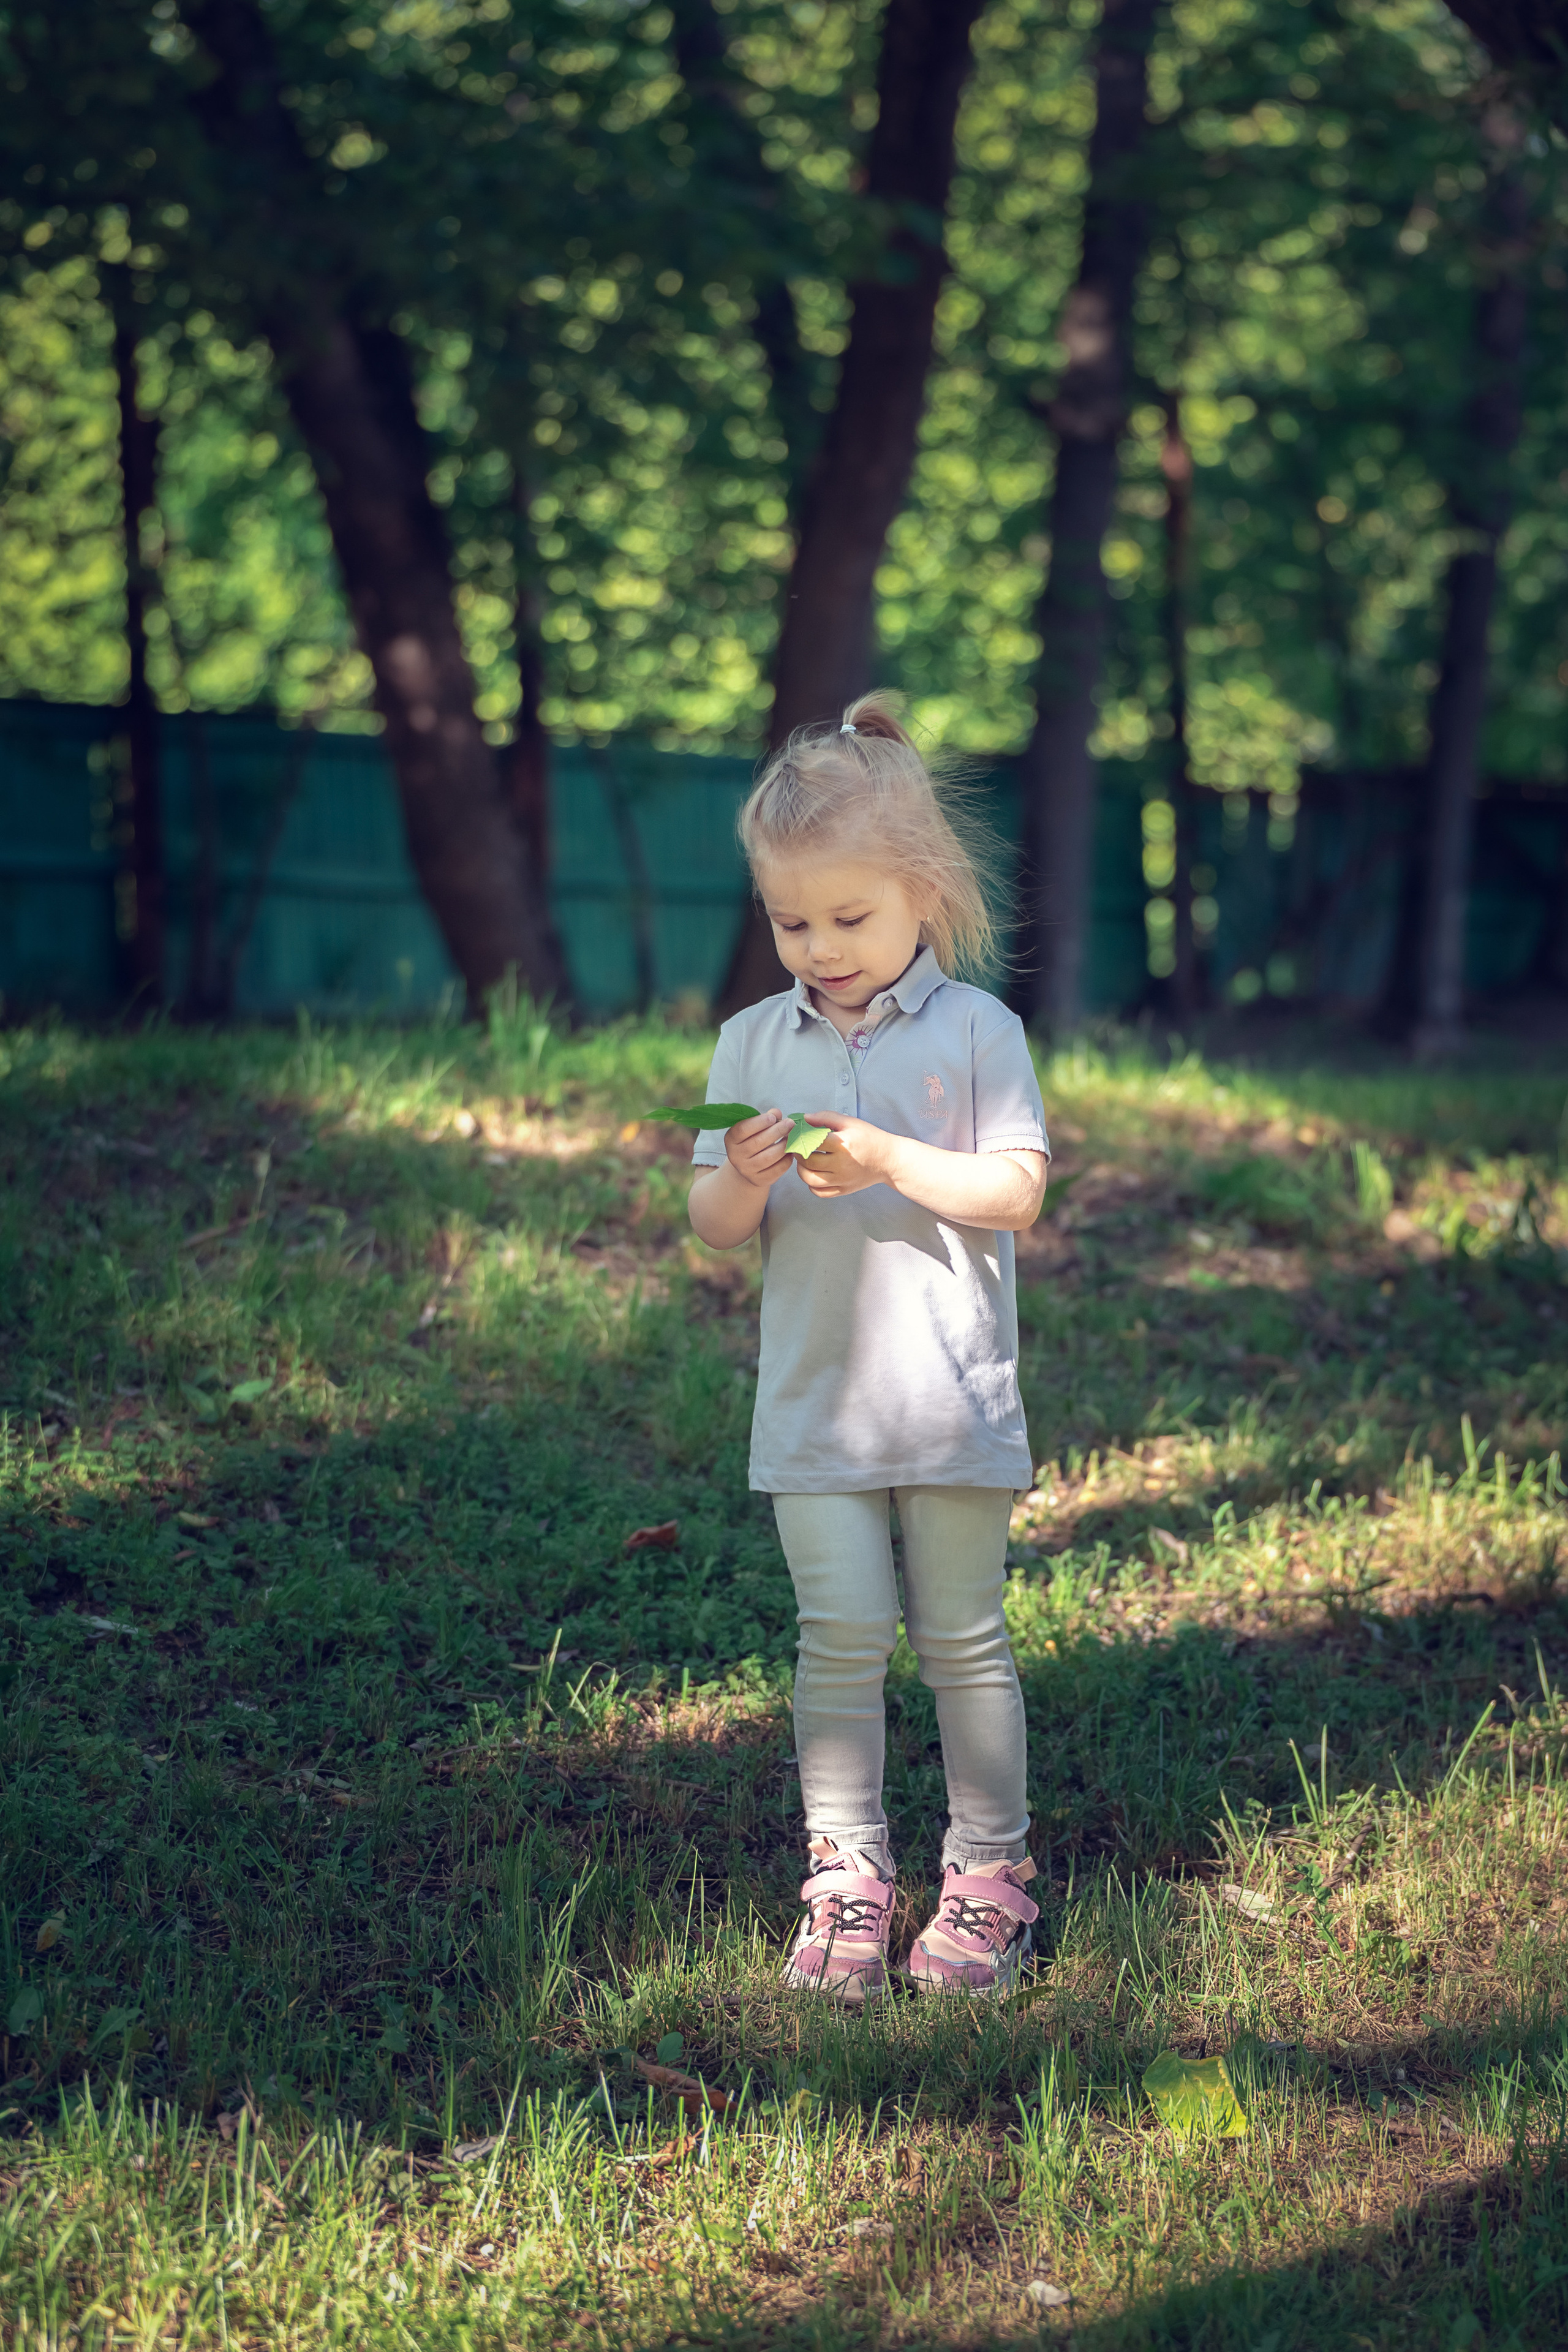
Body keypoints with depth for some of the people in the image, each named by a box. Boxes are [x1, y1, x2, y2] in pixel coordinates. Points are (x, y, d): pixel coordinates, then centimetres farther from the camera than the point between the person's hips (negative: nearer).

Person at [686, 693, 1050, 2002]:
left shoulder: (975, 1032, -2)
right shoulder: (754, 1044, 7)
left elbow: (1018, 1194, -9)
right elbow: (715, 1233, 6)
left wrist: (891, 1162, -21)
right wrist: (742, 1180, -16)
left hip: (952, 1395, -2)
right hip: (815, 1402, 2)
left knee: (964, 1642, 6)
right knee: (841, 1638, 0)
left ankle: (989, 1873, 17)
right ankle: (847, 1880, 9)